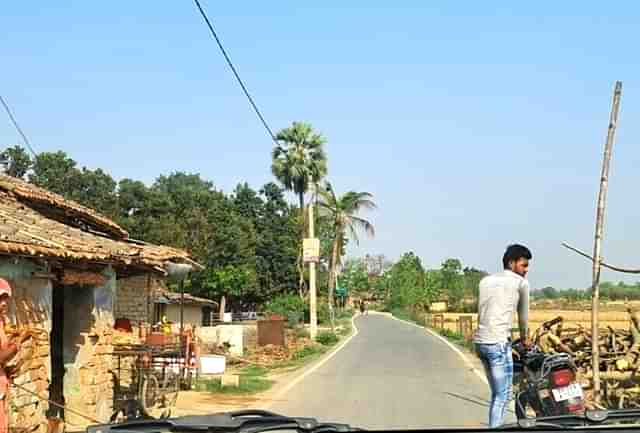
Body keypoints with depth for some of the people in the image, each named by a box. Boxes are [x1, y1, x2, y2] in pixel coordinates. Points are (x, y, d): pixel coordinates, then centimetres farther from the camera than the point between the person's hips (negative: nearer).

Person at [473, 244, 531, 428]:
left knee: (496, 394, 19)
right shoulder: (521, 282, 2)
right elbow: (523, 316, 13)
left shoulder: (486, 281, 19)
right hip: (498, 343, -7)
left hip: (480, 341, 7)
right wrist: (525, 338, 31)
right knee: (502, 396, -3)